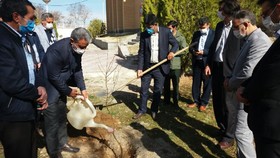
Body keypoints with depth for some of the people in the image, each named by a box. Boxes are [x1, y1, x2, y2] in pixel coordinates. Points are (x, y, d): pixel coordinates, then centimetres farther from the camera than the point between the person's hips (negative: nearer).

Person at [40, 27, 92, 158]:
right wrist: (68, 91, -14)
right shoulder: (57, 50, -32)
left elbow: (78, 70, 4)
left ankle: (62, 143, 36)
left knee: (62, 117, 19)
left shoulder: (77, 49, -8)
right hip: (50, 87, -8)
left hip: (61, 86, 8)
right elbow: (54, 77, -25)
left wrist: (83, 88, -2)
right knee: (52, 121, 2)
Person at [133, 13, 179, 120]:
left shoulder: (166, 32, -6)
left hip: (160, 67, -1)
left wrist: (172, 51, -19)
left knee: (157, 90, 10)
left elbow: (175, 44, 3)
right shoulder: (143, 35, -2)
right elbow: (141, 52, -1)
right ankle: (142, 110, 26)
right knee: (144, 90, 9)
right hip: (147, 66, 1)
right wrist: (140, 68, -7)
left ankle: (154, 110, 28)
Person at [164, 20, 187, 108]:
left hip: (175, 65, -3)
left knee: (175, 85, 5)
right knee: (166, 84, 13)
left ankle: (175, 102, 19)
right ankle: (166, 101, 27)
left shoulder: (181, 37, -2)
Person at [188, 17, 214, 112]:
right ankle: (196, 101, 26)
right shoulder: (196, 33, 9)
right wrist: (193, 51, -10)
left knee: (207, 83, 6)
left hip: (207, 62, -5)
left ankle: (204, 103, 17)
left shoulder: (214, 34, -7)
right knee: (196, 82, 12)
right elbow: (191, 46, 11)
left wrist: (203, 52, -23)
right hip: (196, 62, 5)